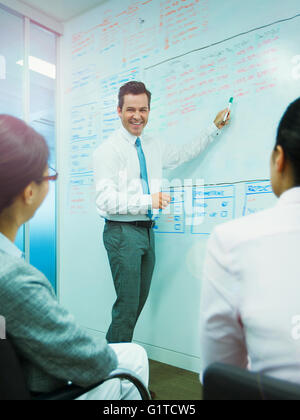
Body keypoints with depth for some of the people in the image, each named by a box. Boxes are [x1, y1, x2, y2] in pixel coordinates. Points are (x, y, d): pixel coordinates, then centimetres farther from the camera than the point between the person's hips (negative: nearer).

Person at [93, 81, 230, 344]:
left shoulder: (154, 147, 12)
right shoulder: (109, 150, -9)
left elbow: (184, 154, 26)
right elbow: (105, 199, -17)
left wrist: (215, 128, 22)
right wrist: (148, 200, -25)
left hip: (147, 231, 7)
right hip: (123, 232, -7)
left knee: (140, 299, 14)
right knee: (128, 302, -6)